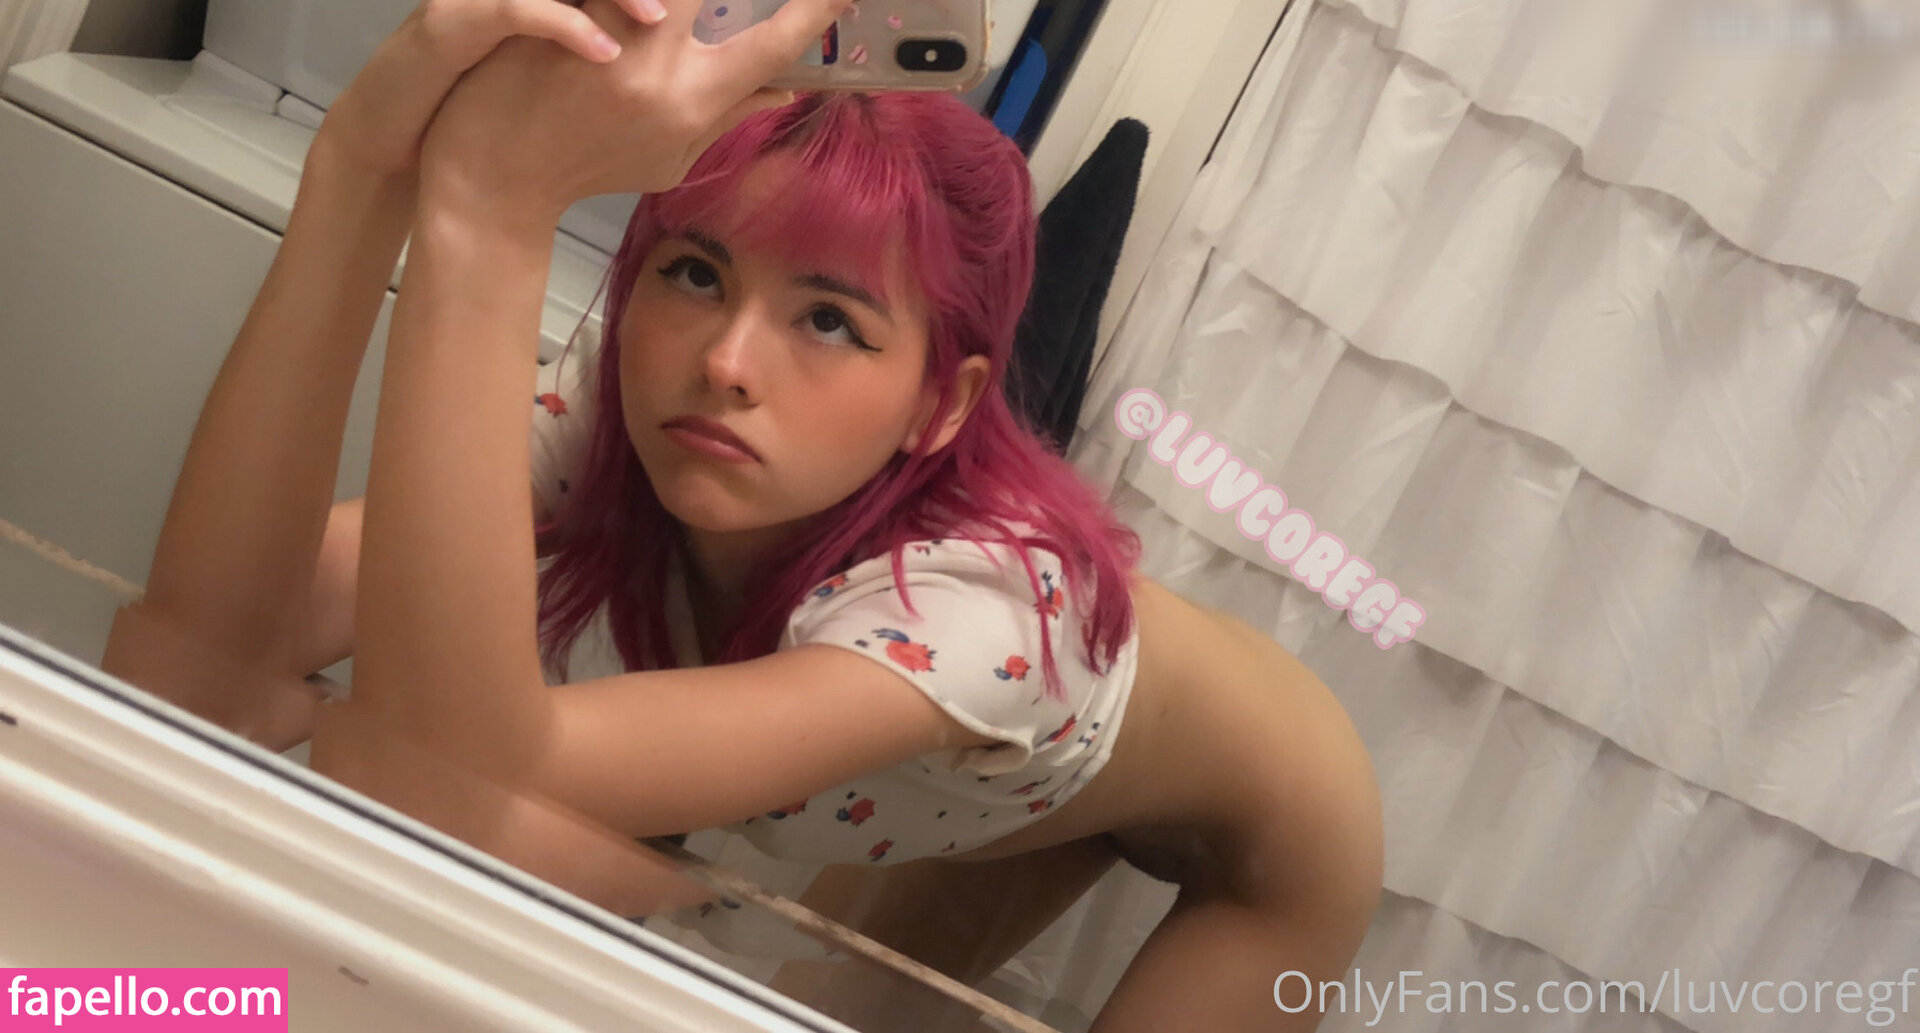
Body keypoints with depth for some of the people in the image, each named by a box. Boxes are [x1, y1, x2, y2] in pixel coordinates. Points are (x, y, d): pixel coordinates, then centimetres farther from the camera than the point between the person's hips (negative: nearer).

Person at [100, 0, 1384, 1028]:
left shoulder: (985, 593, -44)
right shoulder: (619, 429, -29)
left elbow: (445, 795, -59)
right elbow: (195, 661, -46)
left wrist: (487, 210, -65)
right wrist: (364, 167, -56)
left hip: (1267, 836, -4)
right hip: (1016, 799, 4)